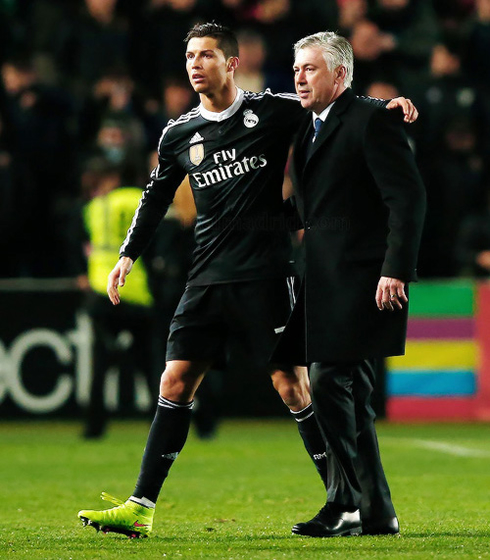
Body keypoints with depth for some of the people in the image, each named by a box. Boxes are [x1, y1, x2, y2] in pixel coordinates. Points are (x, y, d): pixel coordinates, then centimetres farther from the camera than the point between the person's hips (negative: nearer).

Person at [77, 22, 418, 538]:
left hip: (265, 276, -4)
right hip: (207, 278, 4)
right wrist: (128, 254, 18)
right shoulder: (179, 134, 10)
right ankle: (140, 508, 1)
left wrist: (387, 105, -11)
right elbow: (156, 196, 22)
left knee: (291, 385, -6)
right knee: (176, 383, 0)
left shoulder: (272, 111, -1)